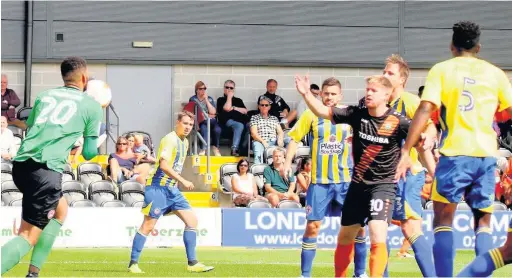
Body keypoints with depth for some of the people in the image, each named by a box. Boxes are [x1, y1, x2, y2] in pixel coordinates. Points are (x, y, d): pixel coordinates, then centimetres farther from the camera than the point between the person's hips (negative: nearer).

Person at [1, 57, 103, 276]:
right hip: (46, 170, -6)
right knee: (28, 237, -6)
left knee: (60, 208, 29)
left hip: (21, 164, 6)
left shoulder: (44, 96, 21)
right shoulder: (92, 105, 9)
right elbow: (89, 153, 11)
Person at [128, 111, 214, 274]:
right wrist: (182, 181, -28)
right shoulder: (170, 139, -14)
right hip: (158, 187, -9)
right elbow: (164, 165, -25)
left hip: (172, 189, 9)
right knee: (148, 225, -7)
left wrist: (178, 183, 19)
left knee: (192, 221, 1)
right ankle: (133, 264, 1)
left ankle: (192, 263, 3)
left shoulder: (185, 142, 14)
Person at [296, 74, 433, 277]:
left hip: (384, 184, -5)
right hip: (358, 184, 5)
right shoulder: (357, 115, -4)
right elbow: (322, 111, -4)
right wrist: (307, 94, -20)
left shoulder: (398, 122, -13)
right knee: (345, 236, 15)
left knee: (377, 236, -23)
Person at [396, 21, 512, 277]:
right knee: (483, 222, 12)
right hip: (486, 154, 3)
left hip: (455, 152, -2)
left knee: (443, 220, 4)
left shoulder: (441, 70, 2)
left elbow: (425, 109, -8)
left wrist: (406, 151, -10)